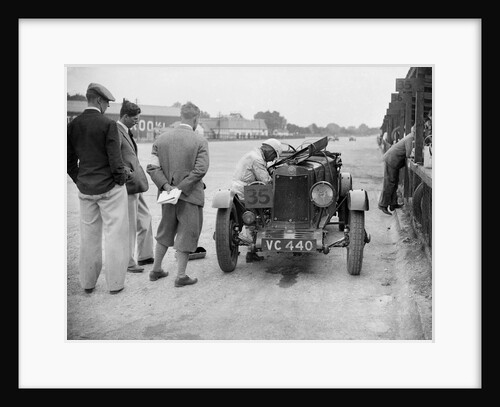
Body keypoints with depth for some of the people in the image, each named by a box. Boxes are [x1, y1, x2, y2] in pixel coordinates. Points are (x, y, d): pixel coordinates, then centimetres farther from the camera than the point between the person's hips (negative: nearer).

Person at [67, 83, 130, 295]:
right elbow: (115, 158, -16)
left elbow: (70, 161, 6)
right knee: (114, 234, 5)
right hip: (110, 187, -5)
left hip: (85, 189, 6)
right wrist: (122, 176, 0)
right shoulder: (108, 124, -14)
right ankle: (115, 283, 11)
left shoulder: (72, 125, 3)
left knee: (89, 236, 14)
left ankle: (87, 283, 24)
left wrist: (79, 181, 16)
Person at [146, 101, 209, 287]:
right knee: (187, 234, 8)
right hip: (190, 196, -5)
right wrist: (181, 188, -16)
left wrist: (166, 186, -10)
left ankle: (156, 270, 31)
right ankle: (181, 276, 14)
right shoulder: (200, 141, -11)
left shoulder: (161, 138, 2)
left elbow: (152, 167, -5)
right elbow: (200, 170, -20)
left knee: (165, 232, 22)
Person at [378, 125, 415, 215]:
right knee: (389, 183, -5)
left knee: (395, 182, 15)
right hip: (391, 160, -10)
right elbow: (408, 154, -24)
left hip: (394, 160, 10)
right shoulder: (410, 139, -21)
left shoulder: (412, 137, 9)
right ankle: (383, 205, 2)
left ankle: (393, 204, 22)